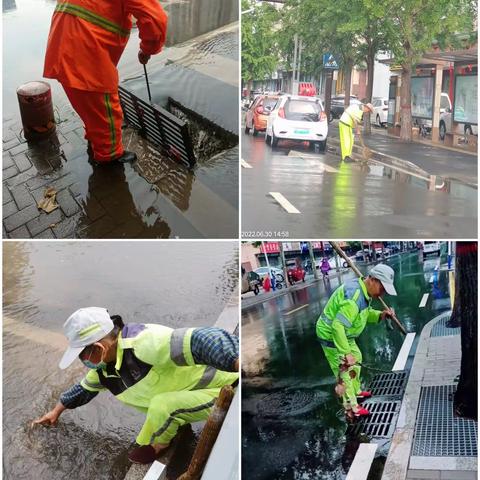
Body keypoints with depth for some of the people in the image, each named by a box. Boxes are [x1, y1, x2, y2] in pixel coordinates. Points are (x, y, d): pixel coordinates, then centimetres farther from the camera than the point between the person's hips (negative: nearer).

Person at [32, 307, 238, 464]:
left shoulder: (144, 342, -34)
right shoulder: (103, 366, -1)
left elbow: (202, 341, -46)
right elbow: (85, 388, 23)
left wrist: (237, 363, -59)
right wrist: (56, 411, 31)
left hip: (221, 391, -9)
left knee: (163, 404, -31)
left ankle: (154, 450, -2)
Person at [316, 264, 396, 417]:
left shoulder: (364, 290, -2)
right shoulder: (354, 297, -34)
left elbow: (364, 314, 11)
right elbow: (338, 326, -37)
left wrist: (381, 315, -8)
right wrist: (346, 353, -35)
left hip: (344, 334, 11)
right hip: (332, 336, -11)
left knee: (356, 359, 26)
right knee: (344, 371, -2)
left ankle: (355, 392, 46)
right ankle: (351, 407, 11)